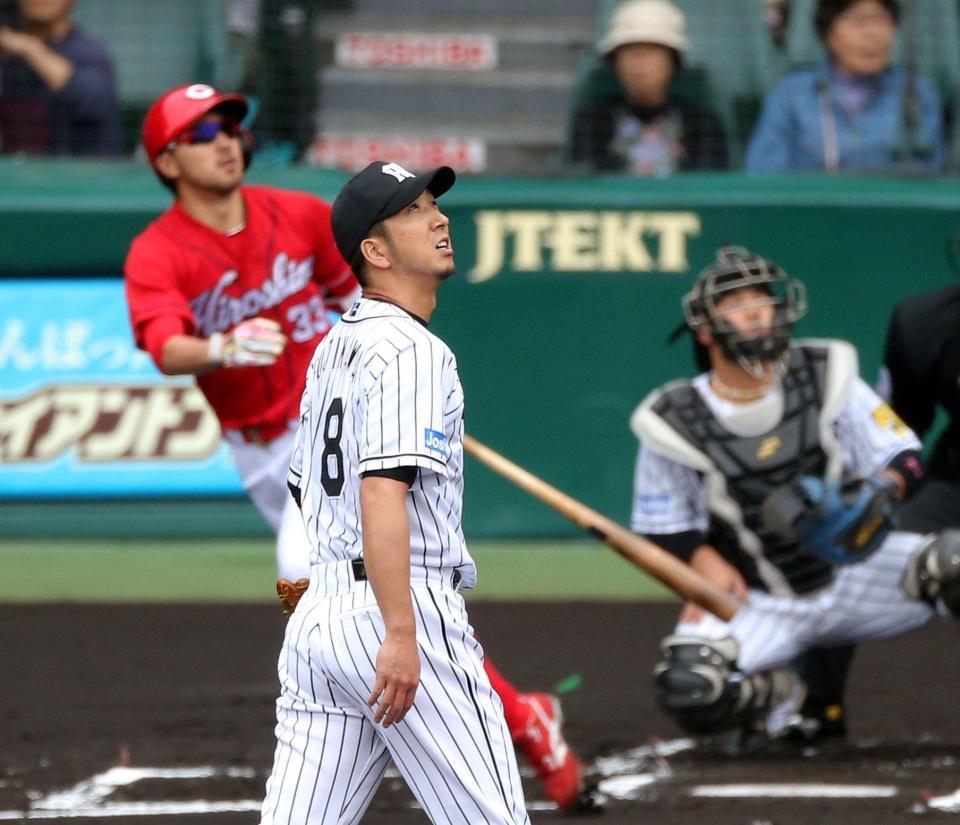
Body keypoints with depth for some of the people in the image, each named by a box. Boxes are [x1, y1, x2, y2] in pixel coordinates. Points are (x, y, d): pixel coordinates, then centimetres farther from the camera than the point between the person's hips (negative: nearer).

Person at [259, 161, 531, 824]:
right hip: (403, 613, -9)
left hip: (318, 613, 9)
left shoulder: (334, 347, 19)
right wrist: (401, 636, -27)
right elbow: (382, 495, -22)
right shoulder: (412, 350, -10)